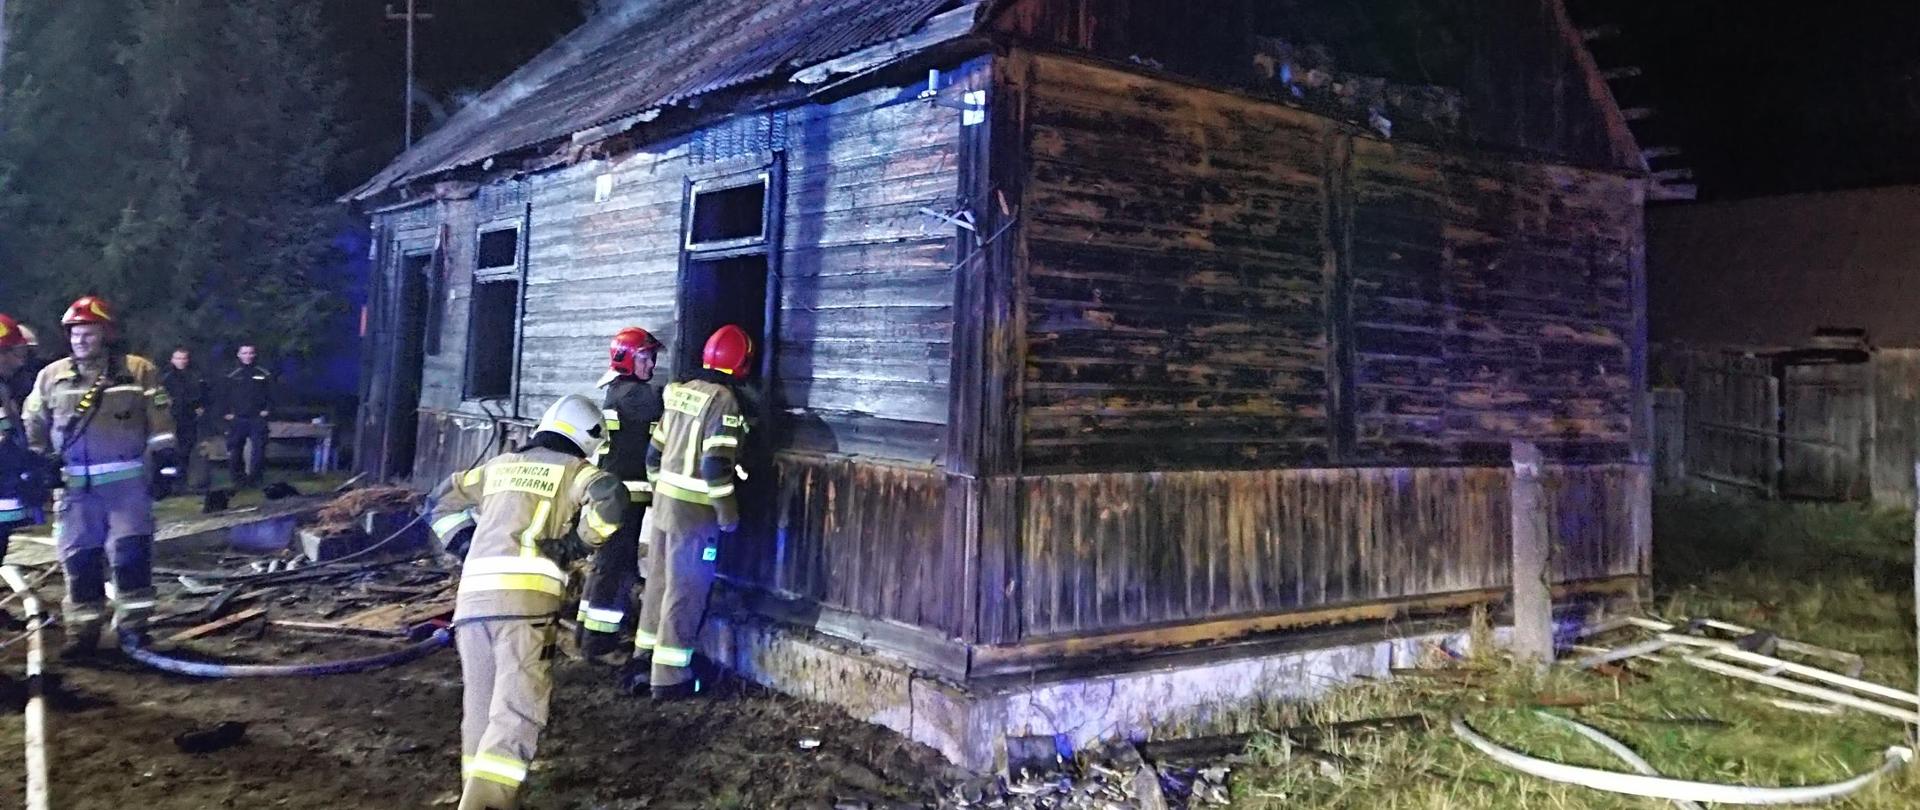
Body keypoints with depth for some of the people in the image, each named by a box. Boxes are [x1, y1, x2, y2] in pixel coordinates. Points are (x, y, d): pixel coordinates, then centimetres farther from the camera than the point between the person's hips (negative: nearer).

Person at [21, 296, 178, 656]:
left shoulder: (138, 370, 2)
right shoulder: (51, 376, 10)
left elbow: (158, 417, 3)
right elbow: (35, 424, 18)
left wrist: (164, 452, -3)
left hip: (127, 479, -3)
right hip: (77, 483, 3)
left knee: (130, 549, -5)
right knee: (79, 555, 6)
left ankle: (132, 622, 5)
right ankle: (83, 626, 16)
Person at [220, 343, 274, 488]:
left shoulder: (264, 375, 4)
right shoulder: (231, 375, 8)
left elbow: (271, 394, 6)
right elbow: (223, 396, 11)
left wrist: (267, 410, -4)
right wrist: (226, 412, 2)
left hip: (258, 419, -1)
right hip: (237, 419, 2)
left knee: (259, 449, -6)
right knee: (234, 451, 1)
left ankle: (255, 478, 3)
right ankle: (238, 478, 10)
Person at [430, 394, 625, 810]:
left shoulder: (500, 464, 25)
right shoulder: (574, 470, 9)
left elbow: (446, 504, 35)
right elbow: (611, 497, -12)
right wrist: (578, 544, 0)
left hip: (473, 593, 5)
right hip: (525, 595, -5)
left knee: (480, 705, 15)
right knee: (517, 707, -7)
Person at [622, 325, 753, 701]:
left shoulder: (679, 392, 7)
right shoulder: (723, 401, -15)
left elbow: (655, 452, 13)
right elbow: (716, 465, -21)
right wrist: (728, 514, -12)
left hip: (664, 504, 7)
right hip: (695, 513, -7)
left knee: (658, 585, 17)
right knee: (684, 594, 0)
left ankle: (642, 662, 28)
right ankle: (669, 679, 6)